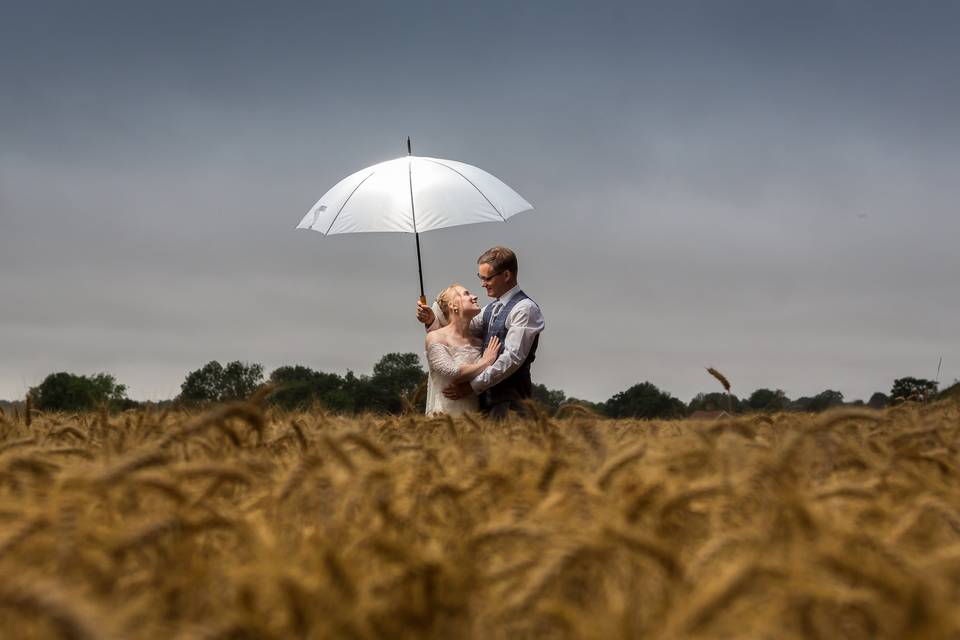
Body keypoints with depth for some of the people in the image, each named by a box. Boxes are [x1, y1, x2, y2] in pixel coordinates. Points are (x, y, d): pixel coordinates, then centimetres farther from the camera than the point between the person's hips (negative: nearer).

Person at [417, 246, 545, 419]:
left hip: (509, 400, -8)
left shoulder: (525, 308, -9)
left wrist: (473, 386, -18)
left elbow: (513, 358, -16)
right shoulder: (491, 309, 18)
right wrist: (432, 321, -2)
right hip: (487, 397, 8)